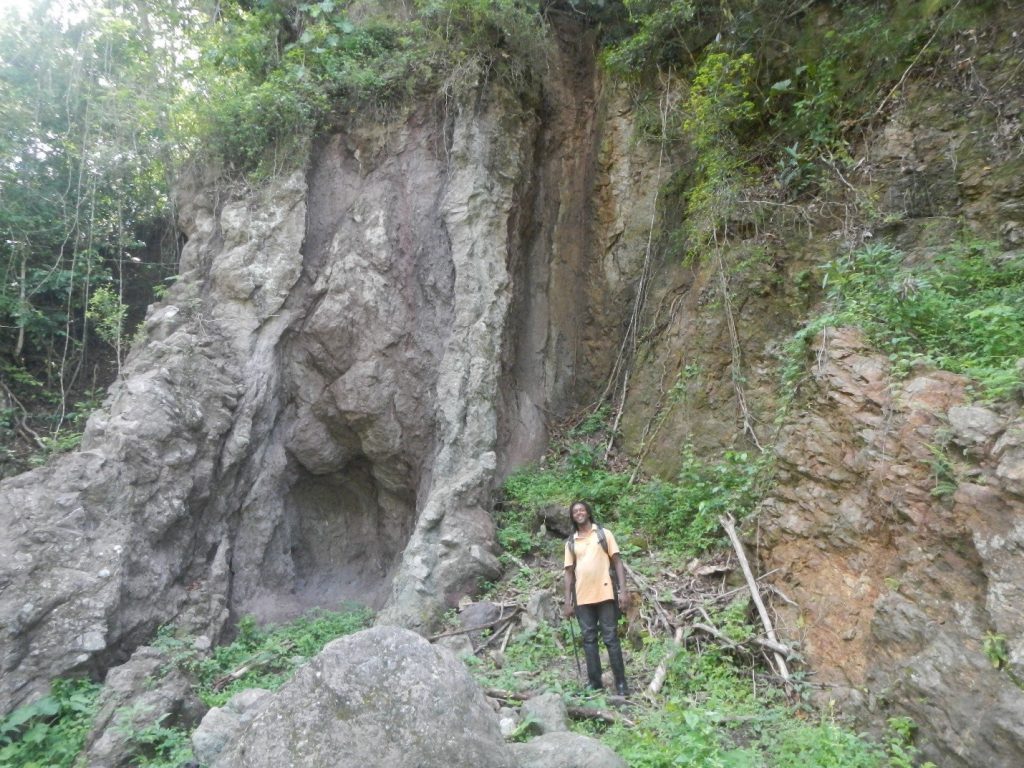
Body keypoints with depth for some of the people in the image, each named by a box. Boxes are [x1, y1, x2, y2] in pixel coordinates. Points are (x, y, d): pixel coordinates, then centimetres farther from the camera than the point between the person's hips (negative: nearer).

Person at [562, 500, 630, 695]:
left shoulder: (604, 534, 5)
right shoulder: (570, 542, 11)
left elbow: (617, 562, 2)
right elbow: (569, 572, 10)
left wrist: (623, 590, -7)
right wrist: (568, 602, 5)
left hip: (605, 594, -3)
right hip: (582, 598, 3)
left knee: (611, 638, 0)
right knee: (589, 639, 6)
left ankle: (620, 682, 8)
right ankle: (594, 682, 14)